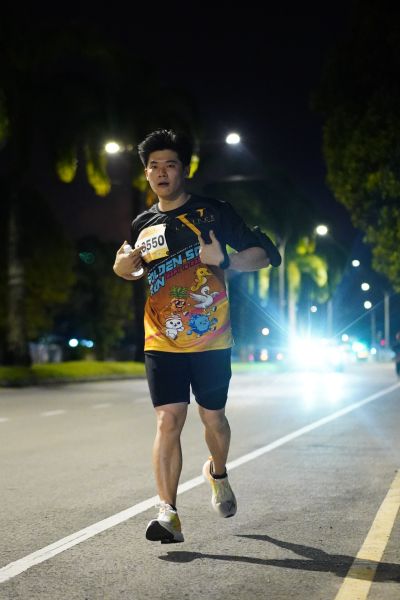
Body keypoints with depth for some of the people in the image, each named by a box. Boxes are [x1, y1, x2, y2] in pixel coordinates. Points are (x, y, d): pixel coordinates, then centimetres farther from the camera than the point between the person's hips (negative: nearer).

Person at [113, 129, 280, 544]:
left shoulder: (213, 212, -1)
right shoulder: (143, 225, 10)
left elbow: (261, 255, -2)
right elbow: (128, 271, 27)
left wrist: (225, 260, -21)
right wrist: (126, 263, 3)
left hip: (211, 340, -1)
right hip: (162, 342, 2)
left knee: (213, 418, 10)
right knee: (168, 421, -10)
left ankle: (217, 473, 42)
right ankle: (168, 514, -11)